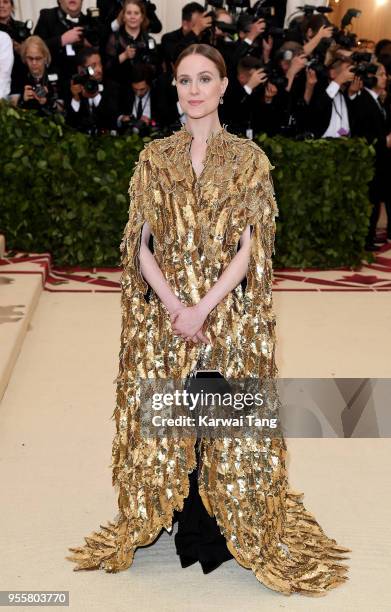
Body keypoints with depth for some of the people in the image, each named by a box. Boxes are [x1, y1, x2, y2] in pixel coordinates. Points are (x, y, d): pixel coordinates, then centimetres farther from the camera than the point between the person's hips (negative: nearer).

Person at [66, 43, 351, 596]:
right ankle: (166, 518, 27)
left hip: (230, 312, -2)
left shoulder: (248, 158, 1)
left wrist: (204, 307, -17)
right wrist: (174, 305, -13)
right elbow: (140, 244, 1)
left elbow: (250, 245, -6)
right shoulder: (154, 157, 6)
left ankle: (235, 529, 21)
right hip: (163, 310, 2)